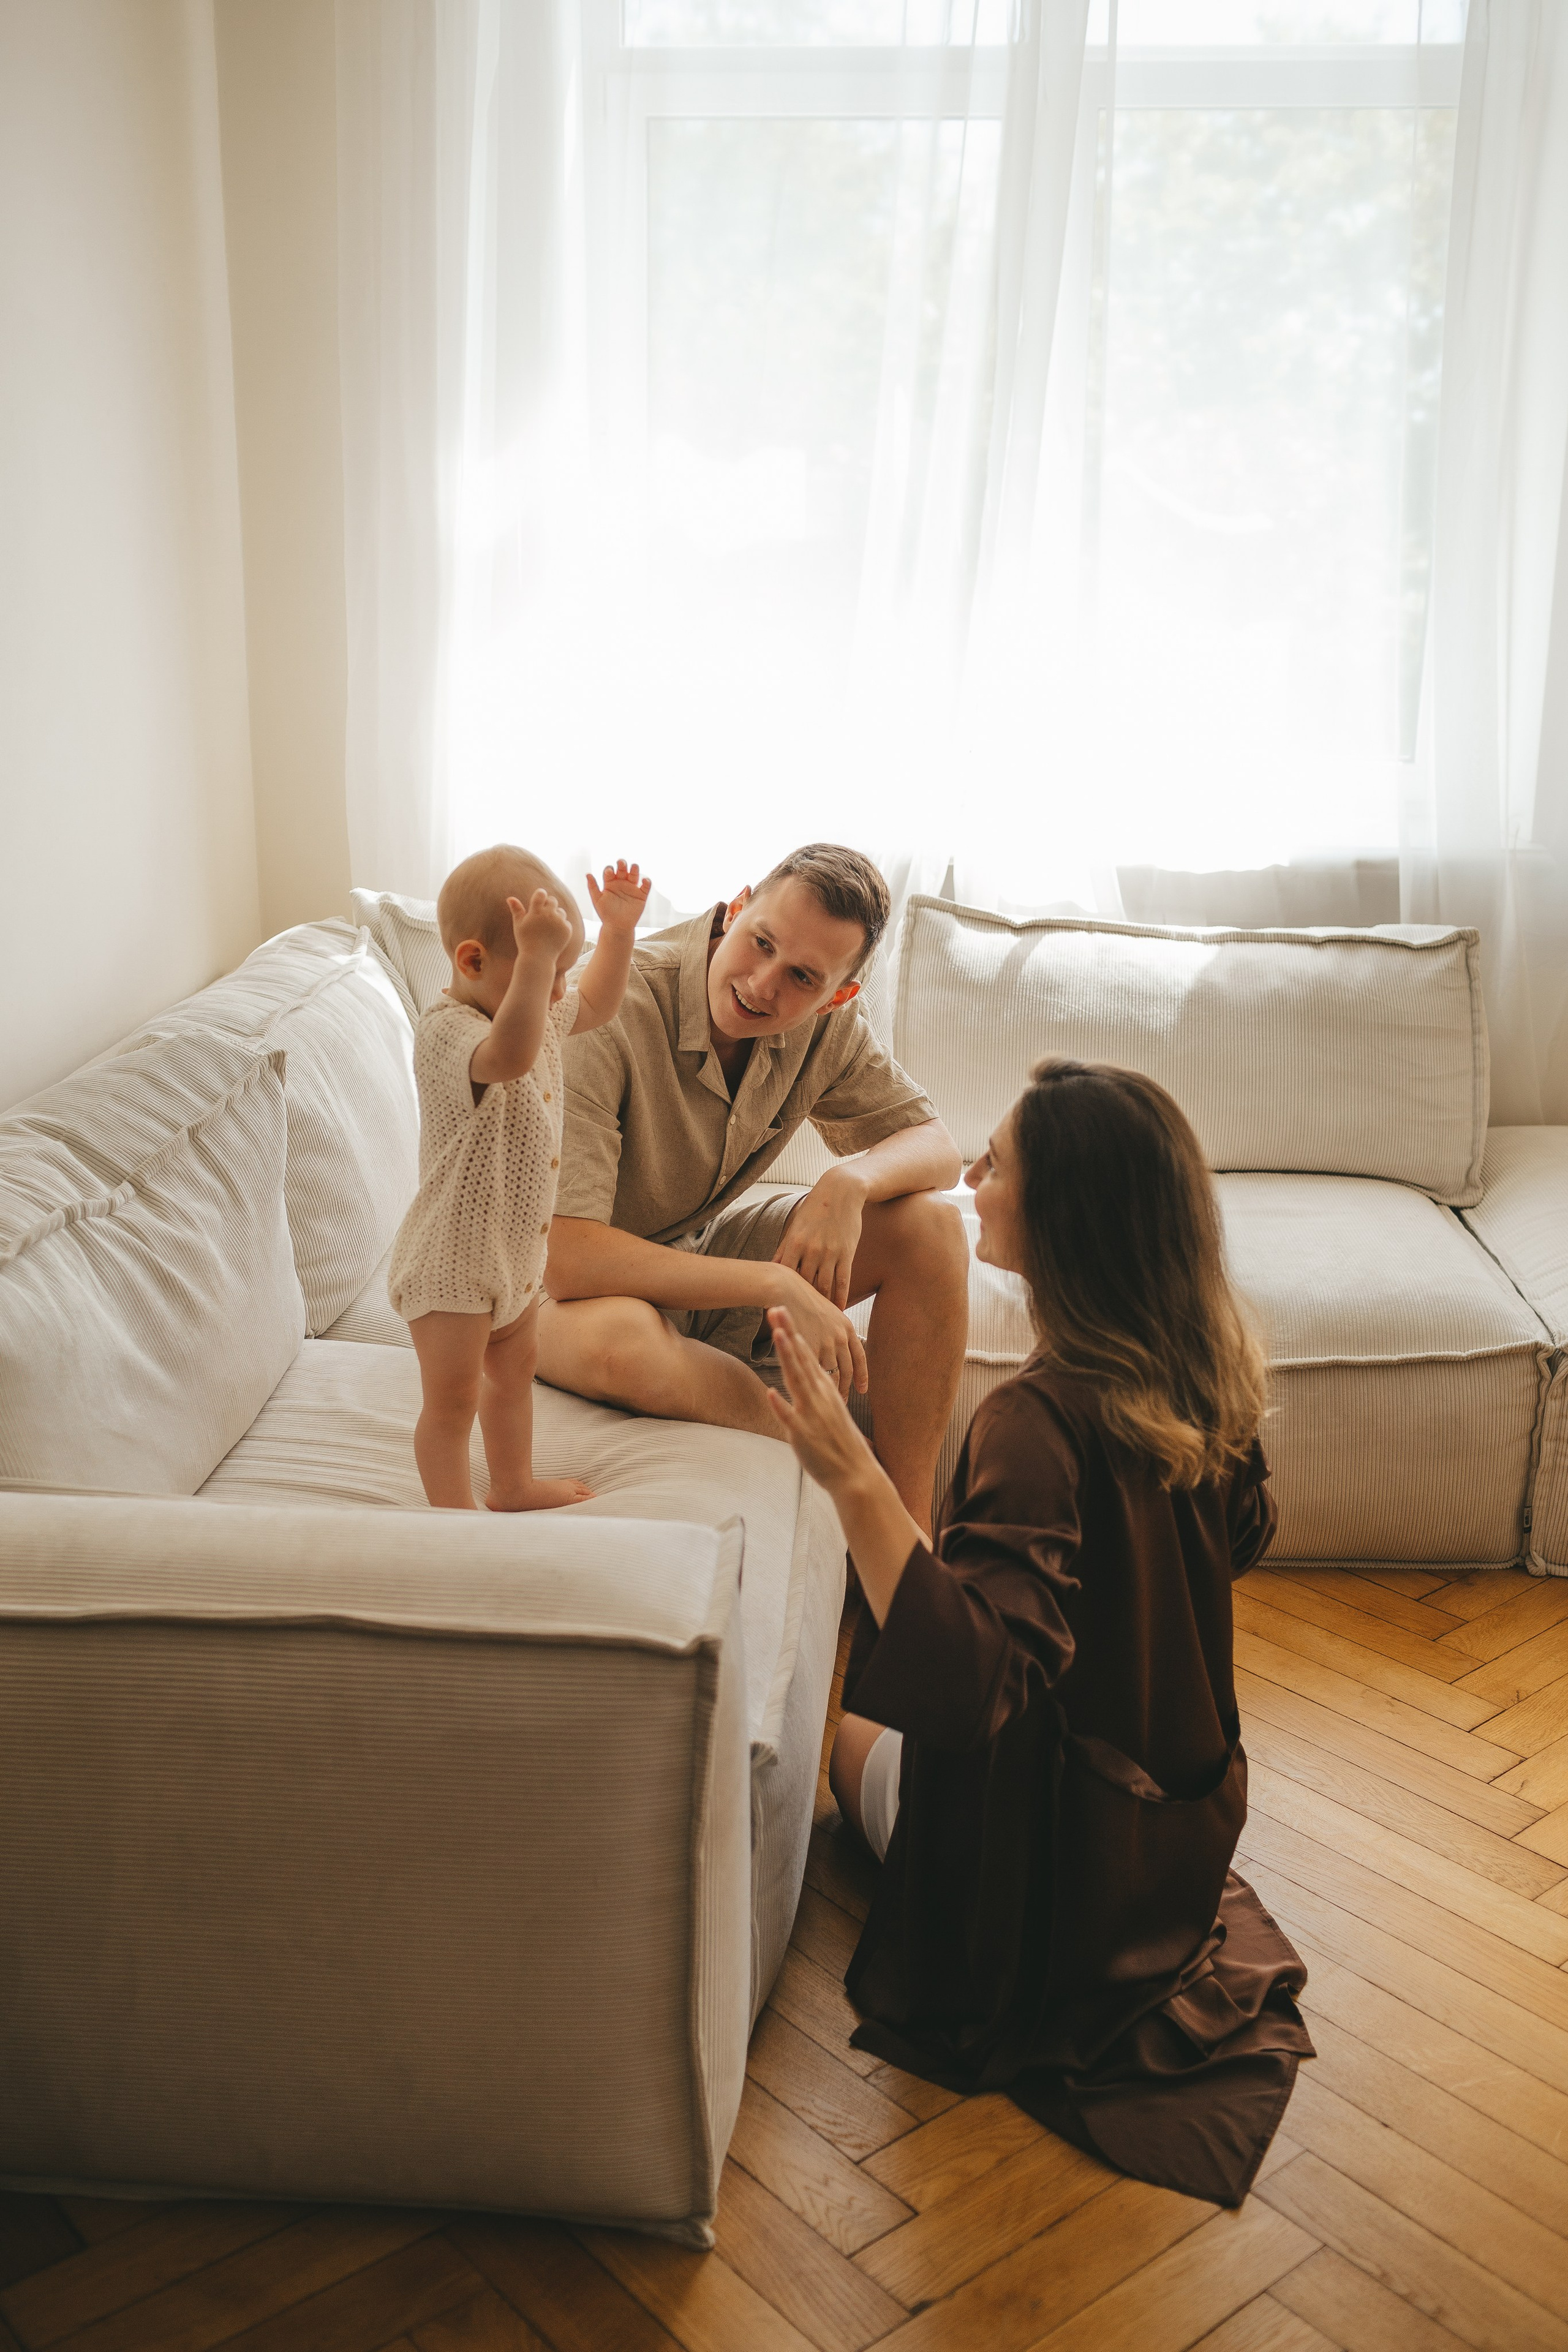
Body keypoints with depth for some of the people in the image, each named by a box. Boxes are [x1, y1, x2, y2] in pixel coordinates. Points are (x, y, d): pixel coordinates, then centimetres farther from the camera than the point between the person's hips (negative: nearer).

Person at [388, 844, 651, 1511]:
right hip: (450, 1263, -10)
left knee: (514, 1368, 26)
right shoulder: (447, 1030, -29)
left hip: (514, 1248, 10)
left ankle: (513, 1485, 45)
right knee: (453, 1399, 3)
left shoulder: (535, 1013, 1)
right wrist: (537, 956, -57)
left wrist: (618, 929, 7)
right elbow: (510, 1055, -51)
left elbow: (596, 1004, 20)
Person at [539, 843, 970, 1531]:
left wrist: (850, 1181, -27)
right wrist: (778, 1285, -35)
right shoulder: (606, 1016, -31)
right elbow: (566, 1261, -36)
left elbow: (935, 1149, -2)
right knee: (618, 1341, -41)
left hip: (705, 1255, 6)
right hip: (573, 1290, -5)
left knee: (929, 1224, -12)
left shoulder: (824, 1022, -11)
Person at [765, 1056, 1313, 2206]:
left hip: (1055, 1879, -6)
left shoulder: (1040, 1421, -36)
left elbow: (973, 1672, -41)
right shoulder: (1207, 1372, -12)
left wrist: (856, 1479, -50)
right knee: (893, 1719, 33)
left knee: (856, 1737, 26)